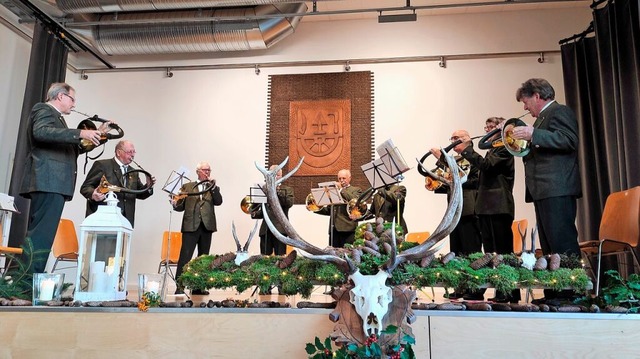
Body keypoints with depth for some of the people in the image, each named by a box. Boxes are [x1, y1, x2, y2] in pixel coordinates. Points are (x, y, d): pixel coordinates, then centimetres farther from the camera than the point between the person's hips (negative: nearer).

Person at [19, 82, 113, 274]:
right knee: (41, 235, -14)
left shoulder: (54, 116, 28)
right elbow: (41, 132, -23)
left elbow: (72, 148, 32)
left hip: (52, 183, 11)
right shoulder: (44, 109, -1)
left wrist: (97, 134, 25)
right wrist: (80, 133, -27)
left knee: (39, 234, 8)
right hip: (48, 182, -11)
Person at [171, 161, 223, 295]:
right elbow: (181, 206, 9)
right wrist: (175, 204, -13)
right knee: (185, 256, -9)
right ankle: (180, 286, -7)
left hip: (207, 226, 2)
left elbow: (218, 201, -2)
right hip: (190, 226, -2)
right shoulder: (187, 186, 13)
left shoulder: (213, 188, 16)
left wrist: (213, 185, -10)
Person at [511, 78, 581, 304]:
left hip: (557, 190, -11)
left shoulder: (560, 112, -3)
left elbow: (569, 141, -19)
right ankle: (553, 294, 16)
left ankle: (571, 292, -7)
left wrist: (533, 135, -22)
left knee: (562, 243, -11)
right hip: (545, 191, 11)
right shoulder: (544, 116, 25)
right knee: (549, 246, 10)